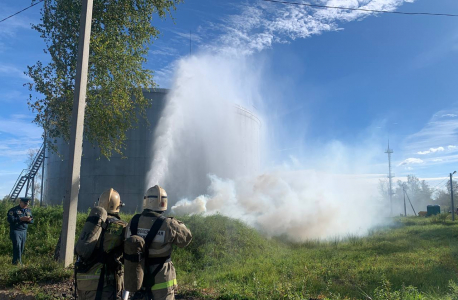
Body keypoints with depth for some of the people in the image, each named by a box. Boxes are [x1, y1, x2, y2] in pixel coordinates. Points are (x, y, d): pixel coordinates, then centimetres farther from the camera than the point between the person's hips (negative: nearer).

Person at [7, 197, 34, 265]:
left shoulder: (28, 210, 12)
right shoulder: (14, 210, -6)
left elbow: (32, 221, 14)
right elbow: (10, 219, -17)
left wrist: (29, 220, -10)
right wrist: (21, 219, -22)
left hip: (24, 231, 6)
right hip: (15, 231, -6)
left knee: (22, 247, 8)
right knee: (17, 245, -15)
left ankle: (18, 261, 19)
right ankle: (17, 261, -10)